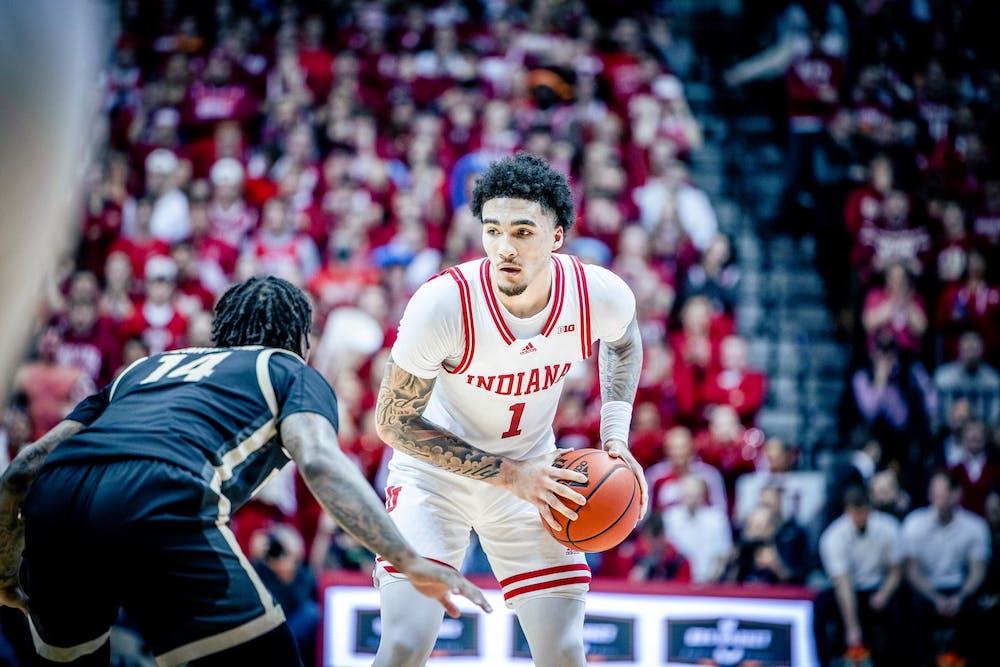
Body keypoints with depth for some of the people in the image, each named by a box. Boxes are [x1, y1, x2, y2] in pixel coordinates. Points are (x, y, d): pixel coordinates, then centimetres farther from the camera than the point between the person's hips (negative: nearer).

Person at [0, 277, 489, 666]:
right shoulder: (292, 373, 25)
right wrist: (410, 561, -6)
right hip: (159, 502, -6)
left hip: (51, 502, 6)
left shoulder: (145, 367, 39)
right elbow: (318, 461, 1)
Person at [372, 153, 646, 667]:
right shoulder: (442, 304, -31)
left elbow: (622, 343, 8)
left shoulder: (601, 297, -20)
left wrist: (615, 436, -5)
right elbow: (392, 421, -18)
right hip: (436, 474, -3)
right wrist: (508, 475, -23)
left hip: (531, 474, 3)